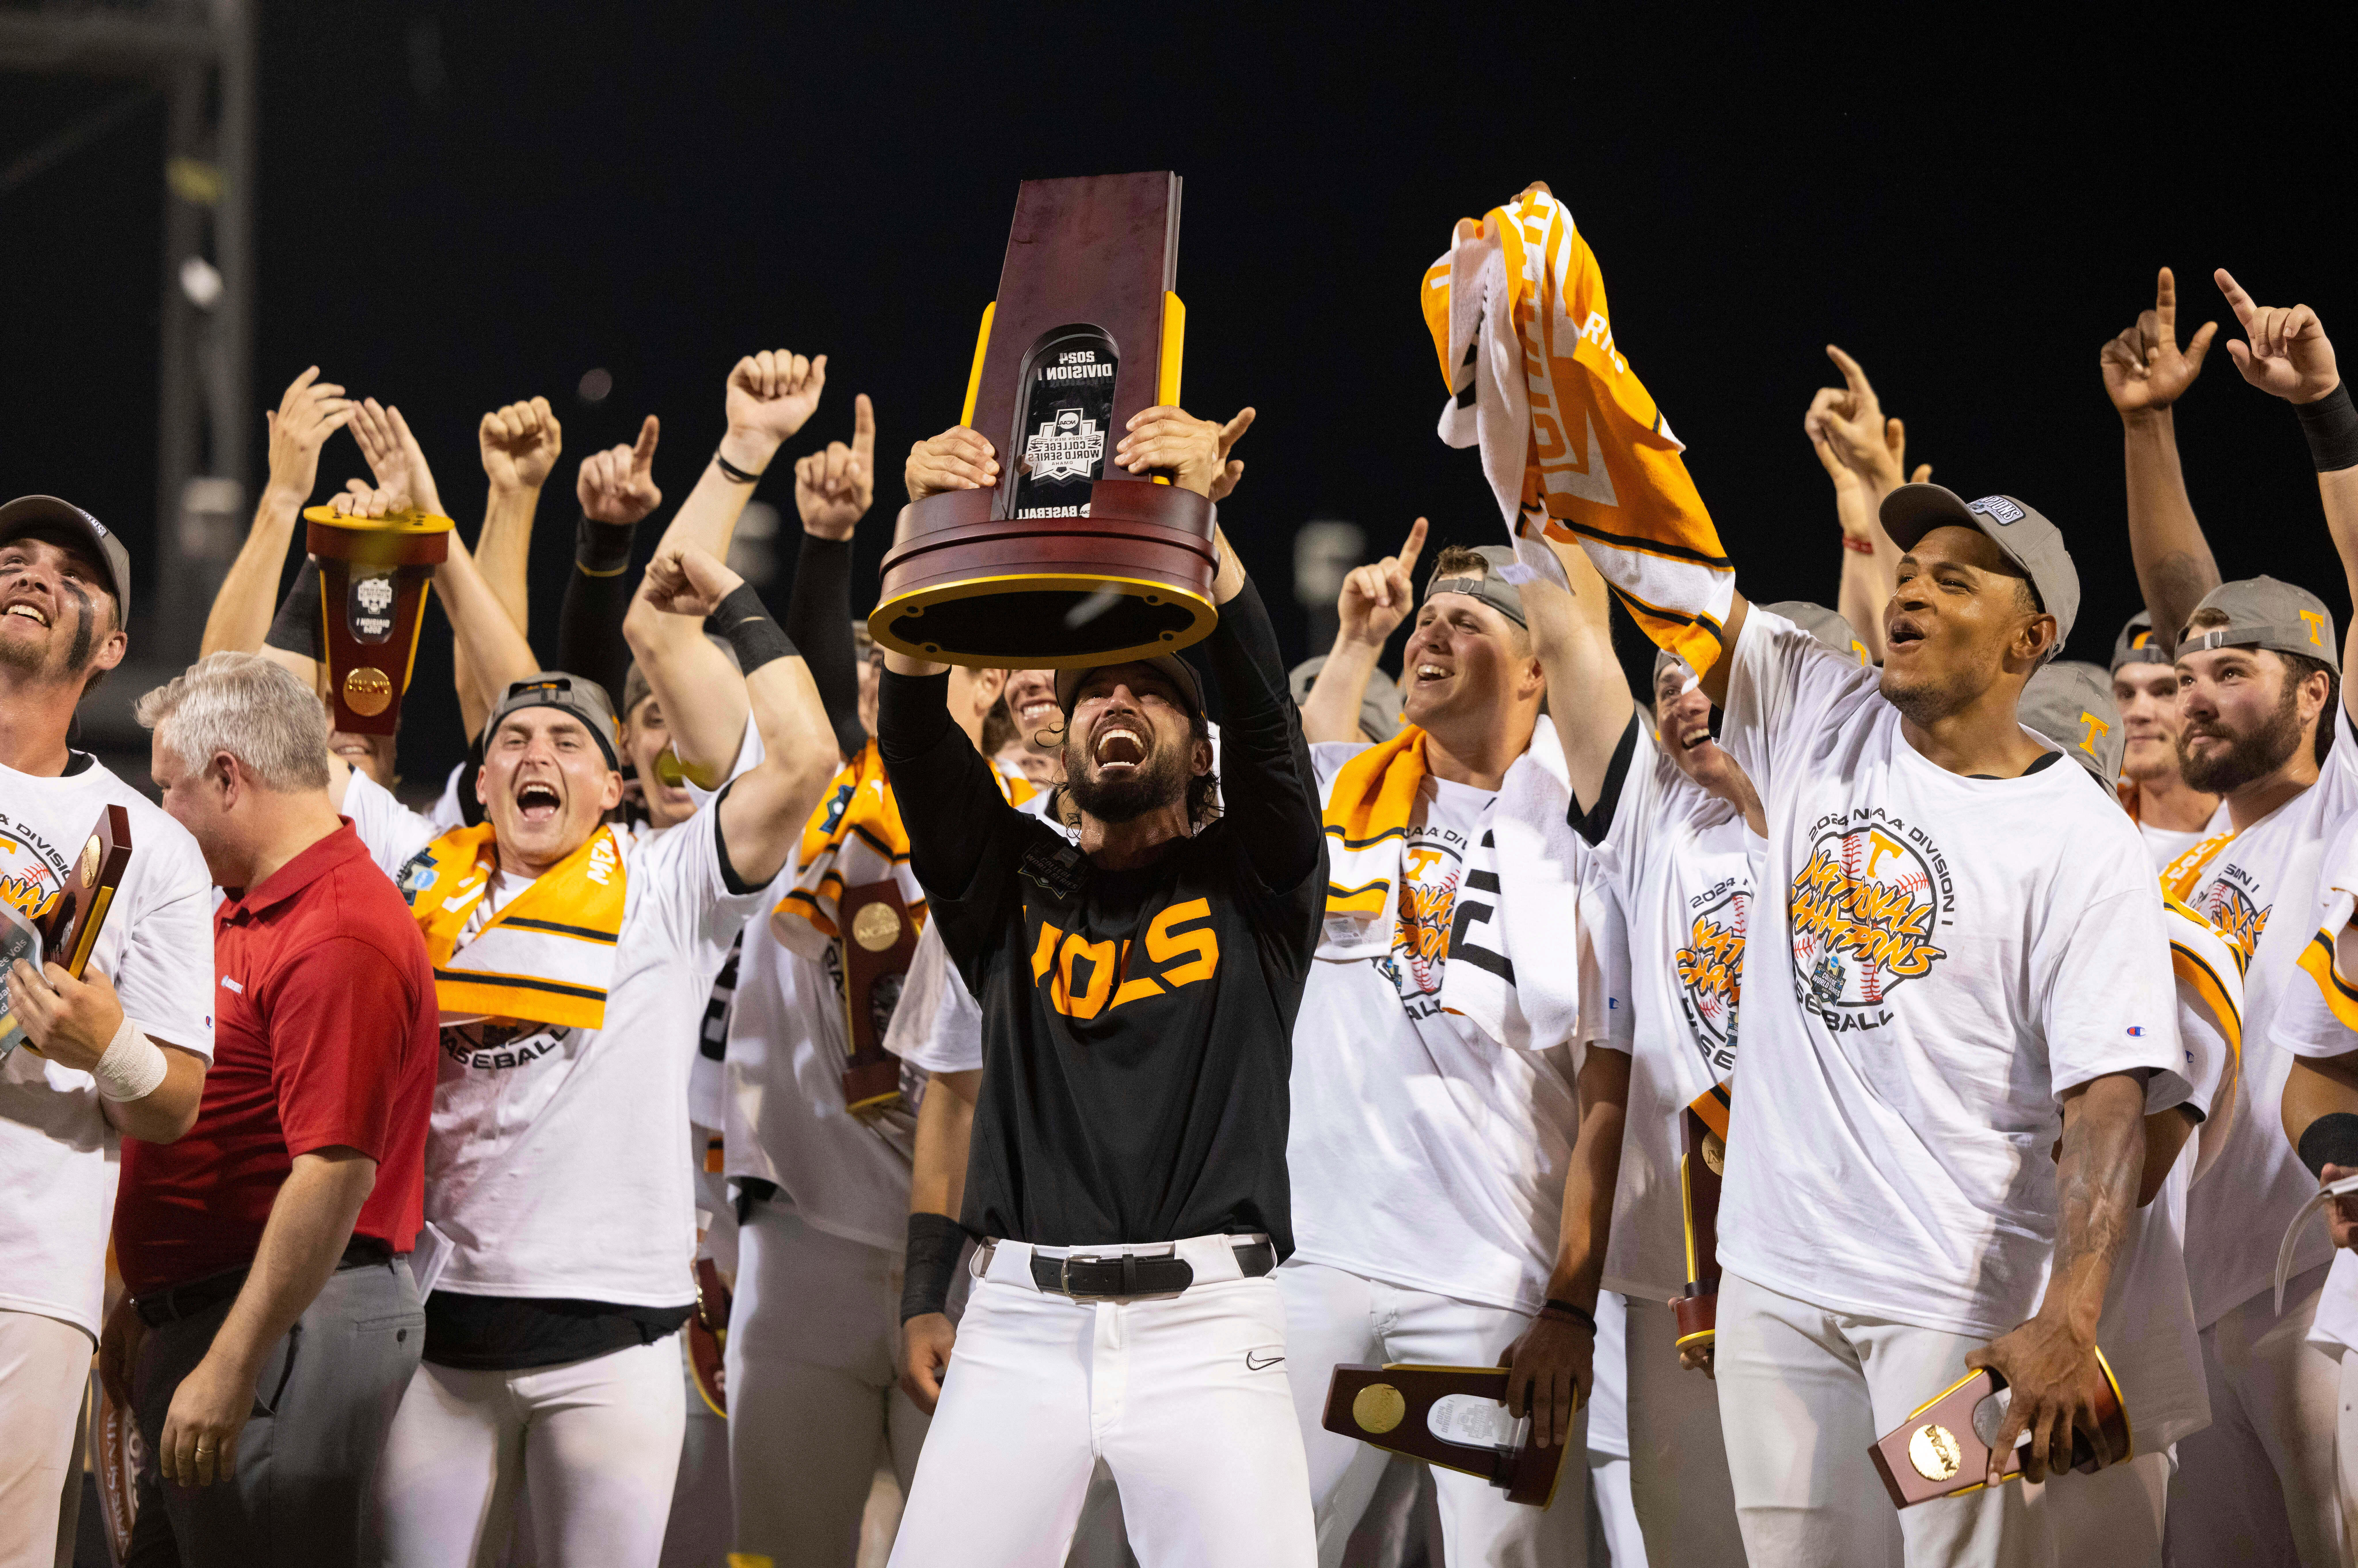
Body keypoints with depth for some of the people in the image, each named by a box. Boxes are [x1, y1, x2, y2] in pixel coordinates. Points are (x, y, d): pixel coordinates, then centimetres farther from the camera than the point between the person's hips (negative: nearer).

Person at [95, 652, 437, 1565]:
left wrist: (229, 1368, -25)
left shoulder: (338, 940, -18)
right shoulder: (245, 913, 16)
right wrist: (148, 1303, 24)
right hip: (196, 1314, 11)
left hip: (288, 1320, -11)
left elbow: (335, 1175, -24)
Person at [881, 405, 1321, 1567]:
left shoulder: (1251, 882, 13)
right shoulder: (1012, 882, 16)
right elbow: (915, 744, 1)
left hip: (1207, 1326, -1)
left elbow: (1266, 718, -5)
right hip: (1021, 1325, 2)